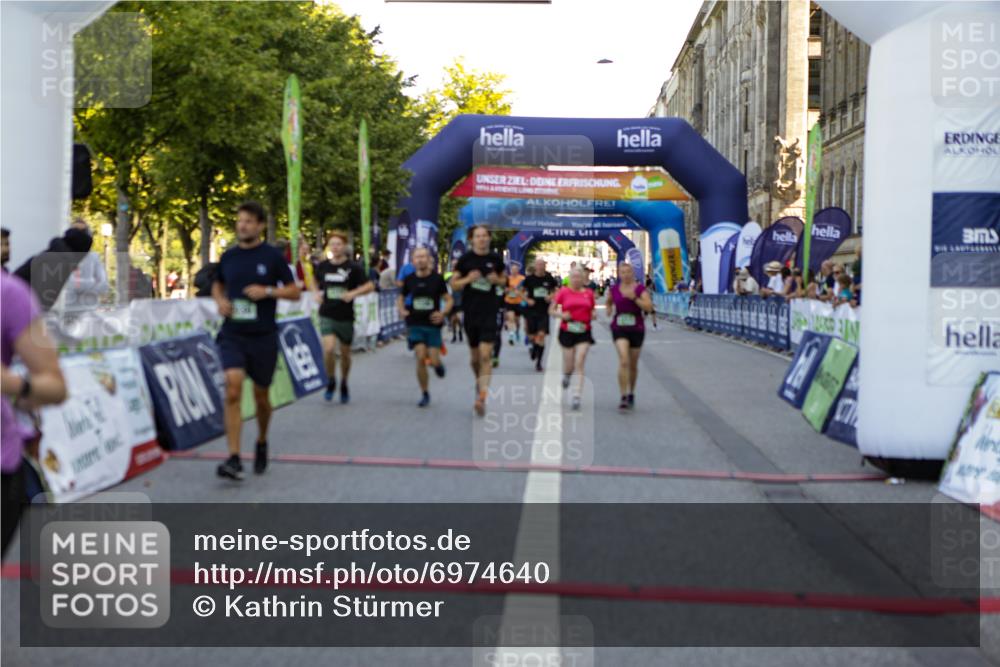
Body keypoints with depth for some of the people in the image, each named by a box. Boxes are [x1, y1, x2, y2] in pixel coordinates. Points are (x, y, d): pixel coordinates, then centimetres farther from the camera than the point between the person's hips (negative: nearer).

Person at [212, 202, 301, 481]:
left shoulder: (272, 256, -2)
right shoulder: (228, 256, 6)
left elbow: (294, 291, 0)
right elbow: (217, 285, 22)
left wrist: (267, 291, -16)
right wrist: (220, 301, 1)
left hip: (263, 336, -1)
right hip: (232, 334, 1)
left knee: (261, 395, 11)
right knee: (233, 389, -17)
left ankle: (262, 442, 40)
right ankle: (234, 459, -18)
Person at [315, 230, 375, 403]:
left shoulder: (353, 267, -5)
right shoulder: (322, 266, 3)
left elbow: (370, 286, -6)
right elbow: (316, 282, 23)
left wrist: (353, 293, -21)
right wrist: (317, 293, 3)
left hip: (346, 317, -1)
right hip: (327, 316, 1)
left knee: (345, 353, 11)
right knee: (329, 349, -18)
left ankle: (344, 384, 34)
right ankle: (331, 381, 5)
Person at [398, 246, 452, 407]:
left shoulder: (437, 278, -3)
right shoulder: (409, 279, 3)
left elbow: (448, 300, 1)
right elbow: (401, 298, 18)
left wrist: (443, 313, -16)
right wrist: (402, 311, -2)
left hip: (433, 324, -1)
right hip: (415, 324, 1)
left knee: (433, 360, -6)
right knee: (420, 359, -9)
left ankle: (438, 363, 35)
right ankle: (424, 394, 6)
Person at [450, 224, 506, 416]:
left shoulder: (496, 258, 1)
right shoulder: (465, 259, -1)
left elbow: (504, 280, 15)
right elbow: (453, 284, 3)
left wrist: (497, 280, -7)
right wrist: (468, 279, -15)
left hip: (489, 312, -1)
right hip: (470, 312, 1)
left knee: (486, 355, -13)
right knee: (475, 355, 13)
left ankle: (482, 397, -16)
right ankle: (479, 382, 40)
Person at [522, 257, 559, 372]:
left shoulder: (549, 278, 0)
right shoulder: (529, 278, -2)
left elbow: (554, 291, 14)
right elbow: (522, 291, 8)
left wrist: (551, 296, -6)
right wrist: (527, 300, -9)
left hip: (544, 311, 0)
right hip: (531, 310, 1)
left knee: (541, 335, -11)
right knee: (532, 336, 5)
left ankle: (538, 362, -3)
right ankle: (534, 346, 43)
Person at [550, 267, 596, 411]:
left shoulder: (589, 293, 5)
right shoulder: (563, 292, -1)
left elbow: (592, 310, 19)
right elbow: (551, 310, 3)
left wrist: (592, 316, -4)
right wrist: (561, 315, -15)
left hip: (584, 333, 1)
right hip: (567, 332, -1)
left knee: (579, 364, -11)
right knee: (569, 365, 6)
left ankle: (577, 396, -9)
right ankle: (566, 375, 44)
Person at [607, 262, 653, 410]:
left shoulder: (640, 289, -3)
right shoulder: (613, 289, 3)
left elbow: (649, 307, -14)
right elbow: (609, 302, 24)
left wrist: (634, 298, -23)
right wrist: (609, 309, 3)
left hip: (636, 329, 0)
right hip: (619, 329, 0)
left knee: (633, 365, 13)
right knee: (623, 361, -19)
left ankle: (631, 394, 34)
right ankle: (623, 397, -18)